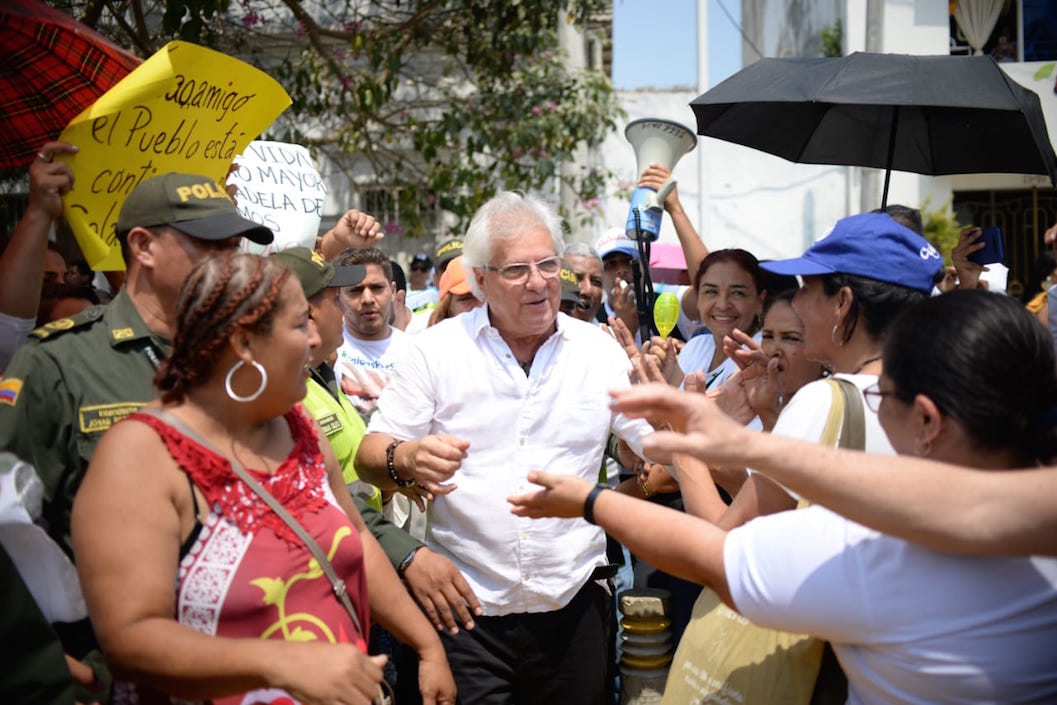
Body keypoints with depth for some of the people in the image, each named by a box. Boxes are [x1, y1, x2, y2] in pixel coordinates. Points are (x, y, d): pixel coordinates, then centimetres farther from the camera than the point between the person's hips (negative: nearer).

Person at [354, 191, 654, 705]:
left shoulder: (599, 350, 3)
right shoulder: (438, 349, 0)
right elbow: (370, 456, -2)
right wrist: (406, 461, -25)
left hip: (573, 607, 2)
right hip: (466, 608, -1)